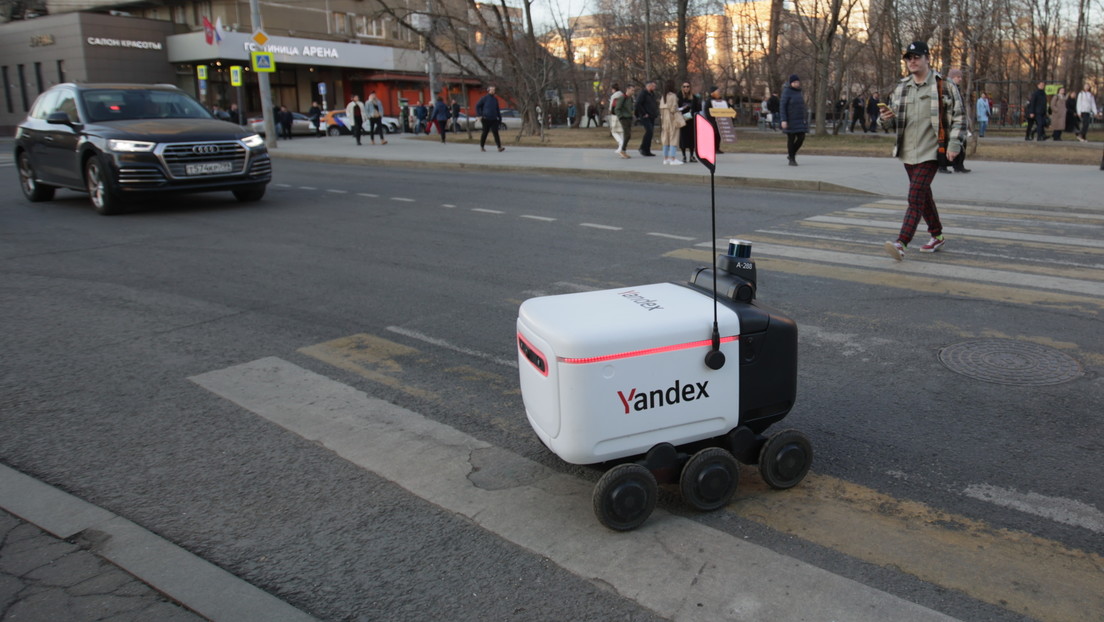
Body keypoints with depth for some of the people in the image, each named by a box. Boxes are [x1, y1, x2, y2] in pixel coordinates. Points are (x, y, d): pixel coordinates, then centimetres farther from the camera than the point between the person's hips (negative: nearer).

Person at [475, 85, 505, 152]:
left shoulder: (495, 99, 12)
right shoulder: (484, 98, -1)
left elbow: (497, 109, 19)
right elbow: (477, 106, 0)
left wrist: (500, 118, 15)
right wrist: (479, 115, -7)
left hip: (494, 119, 3)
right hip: (486, 119, -3)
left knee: (496, 133, -9)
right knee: (485, 133, 5)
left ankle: (499, 147, -16)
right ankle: (482, 146, 20)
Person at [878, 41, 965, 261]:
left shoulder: (943, 86, -4)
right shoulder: (901, 88, 10)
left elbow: (959, 118, -1)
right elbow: (891, 122, 15)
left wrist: (954, 144, -12)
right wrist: (886, 118, -9)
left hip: (929, 152, -6)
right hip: (908, 152, 6)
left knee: (916, 197, -15)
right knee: (923, 195, 17)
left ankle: (901, 244, -22)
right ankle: (937, 236, 33)